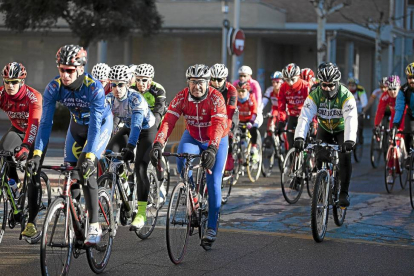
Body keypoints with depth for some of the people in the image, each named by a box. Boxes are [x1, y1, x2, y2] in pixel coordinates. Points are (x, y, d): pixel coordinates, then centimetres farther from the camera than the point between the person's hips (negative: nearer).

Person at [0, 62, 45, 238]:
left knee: (33, 176, -12)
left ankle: (31, 222, -6)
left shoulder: (33, 96, -31)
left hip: (37, 133, -4)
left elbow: (34, 123, -42)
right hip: (17, 130, 4)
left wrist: (25, 146, -55)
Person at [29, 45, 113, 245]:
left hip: (101, 125, -5)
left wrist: (89, 155, -50)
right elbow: (46, 121, -24)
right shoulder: (54, 87, -24)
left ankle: (94, 226, -18)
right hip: (77, 125, 5)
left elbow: (95, 125, -39)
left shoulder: (94, 88, -35)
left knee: (86, 170, -23)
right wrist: (37, 153, -34)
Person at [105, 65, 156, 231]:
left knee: (140, 168, -19)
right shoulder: (109, 99, -18)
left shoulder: (136, 98, -33)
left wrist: (130, 147, -54)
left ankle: (141, 213, -15)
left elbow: (136, 124, -43)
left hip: (147, 131, -5)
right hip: (127, 129, 5)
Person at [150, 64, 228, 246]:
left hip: (216, 142, -2)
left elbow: (219, 124, -38)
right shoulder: (182, 97, -19)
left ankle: (212, 228, 4)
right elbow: (168, 121, -28)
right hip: (192, 137, 2)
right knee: (181, 163, -28)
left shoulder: (215, 98, -26)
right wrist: (158, 144, -44)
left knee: (213, 184, -8)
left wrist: (212, 149, -55)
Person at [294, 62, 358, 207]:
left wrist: (350, 140, -58)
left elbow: (351, 119, -42)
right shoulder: (315, 95, -24)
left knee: (345, 157, -20)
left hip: (342, 129, -2)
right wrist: (299, 137, -51)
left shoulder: (346, 96, -30)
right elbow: (305, 117, -34)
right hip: (324, 129, 2)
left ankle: (344, 193, -9)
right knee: (319, 157, -12)